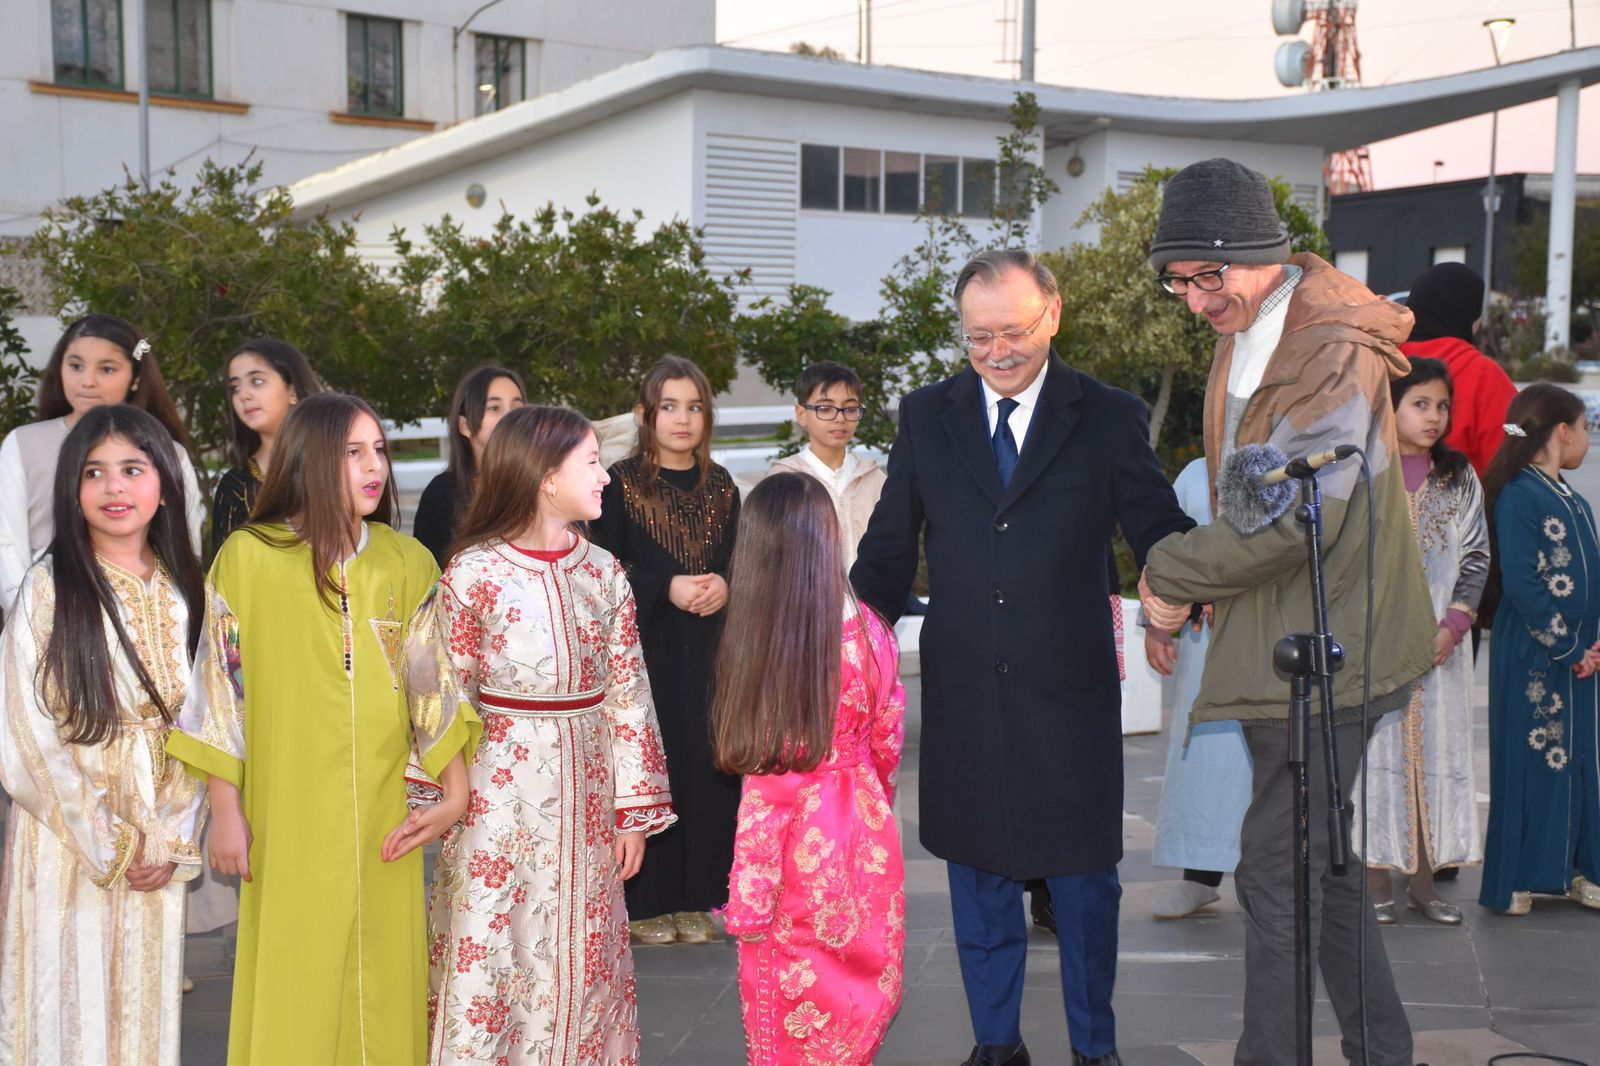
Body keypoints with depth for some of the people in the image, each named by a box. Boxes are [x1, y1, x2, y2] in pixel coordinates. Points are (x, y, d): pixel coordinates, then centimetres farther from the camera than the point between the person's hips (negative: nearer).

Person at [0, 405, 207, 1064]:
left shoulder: (182, 592, 5)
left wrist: (174, 838, -4)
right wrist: (107, 842, -9)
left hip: (160, 846, 4)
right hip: (65, 836, -3)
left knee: (147, 1004, 11)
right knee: (71, 1006, 4)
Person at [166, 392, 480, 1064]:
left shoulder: (407, 562, 4)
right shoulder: (248, 557, -4)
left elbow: (434, 681, 2)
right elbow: (221, 692, -1)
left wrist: (455, 793, -6)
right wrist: (226, 812, -2)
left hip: (384, 819, 2)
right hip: (289, 821, -2)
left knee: (385, 981, 8)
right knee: (294, 987, 4)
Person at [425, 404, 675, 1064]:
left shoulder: (603, 571, 4)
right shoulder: (473, 574, -8)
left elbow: (627, 693, 5)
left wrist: (635, 810, 4)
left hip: (585, 797, 4)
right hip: (500, 794, -4)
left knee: (582, 962, 12)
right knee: (489, 963, 3)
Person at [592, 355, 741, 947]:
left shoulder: (720, 486, 11)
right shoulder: (621, 483, -1)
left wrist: (725, 585, -9)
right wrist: (667, 587, -17)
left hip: (709, 652, 4)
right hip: (646, 650, -3)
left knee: (707, 766, 3)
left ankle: (696, 900, 13)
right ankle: (647, 903, 7)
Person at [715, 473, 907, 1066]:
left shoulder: (754, 641, -17)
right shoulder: (869, 632, -8)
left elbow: (769, 783, -16)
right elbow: (887, 744, 4)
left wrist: (750, 896, -9)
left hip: (793, 841, -3)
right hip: (863, 834, 3)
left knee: (786, 1006, 14)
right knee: (856, 994, 21)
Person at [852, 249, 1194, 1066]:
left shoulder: (1110, 418, -1)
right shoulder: (926, 416, 5)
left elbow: (1159, 531, -3)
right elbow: (888, 548, 8)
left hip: (1070, 692, -2)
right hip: (962, 691, 2)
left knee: (1083, 877, 10)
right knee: (978, 875, 14)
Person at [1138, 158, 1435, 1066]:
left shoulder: (1333, 350, -19)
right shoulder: (1244, 333, 11)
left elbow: (1296, 514, -24)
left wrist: (1172, 575, -13)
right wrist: (1207, 586, 3)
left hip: (1324, 652, -10)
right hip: (1282, 642, 10)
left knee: (1277, 872, -4)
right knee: (1320, 862, 17)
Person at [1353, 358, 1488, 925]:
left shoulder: (1461, 478, 10)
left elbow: (1476, 557, 9)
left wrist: (1453, 625, -5)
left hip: (1441, 641, 3)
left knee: (1436, 747, 4)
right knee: (1377, 747, -3)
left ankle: (1424, 880, 13)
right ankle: (1376, 879, 5)